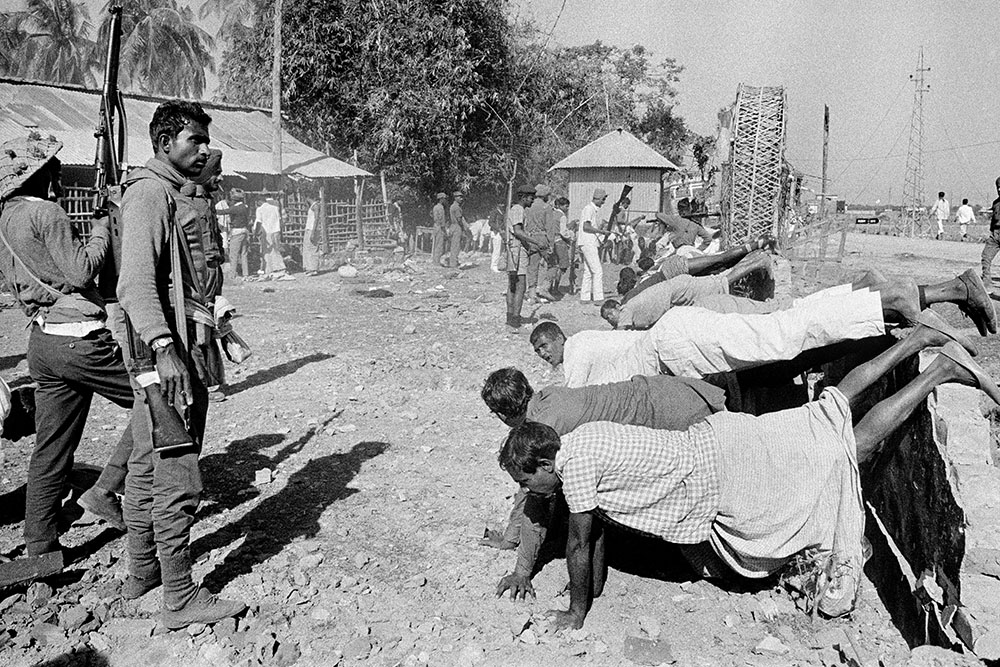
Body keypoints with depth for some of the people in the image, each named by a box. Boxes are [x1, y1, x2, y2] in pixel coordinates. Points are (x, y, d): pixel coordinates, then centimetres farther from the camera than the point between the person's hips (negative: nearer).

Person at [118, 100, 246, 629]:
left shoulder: (172, 193, 20)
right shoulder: (149, 192, -12)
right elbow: (136, 279, -23)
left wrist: (209, 324, 26)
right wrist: (164, 347, -32)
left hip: (182, 348, 11)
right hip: (169, 351, -11)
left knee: (147, 467, 18)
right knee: (178, 479, -7)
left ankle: (142, 571, 31)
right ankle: (179, 599, 1)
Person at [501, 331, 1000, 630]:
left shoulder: (574, 461, -21)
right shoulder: (582, 442, 6)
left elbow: (580, 544, -14)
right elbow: (597, 537, 16)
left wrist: (576, 614, -1)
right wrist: (592, 594, 21)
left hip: (726, 465, -7)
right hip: (715, 440, 7)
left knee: (858, 446, 5)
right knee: (835, 407, 18)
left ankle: (944, 370, 11)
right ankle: (919, 341, 25)